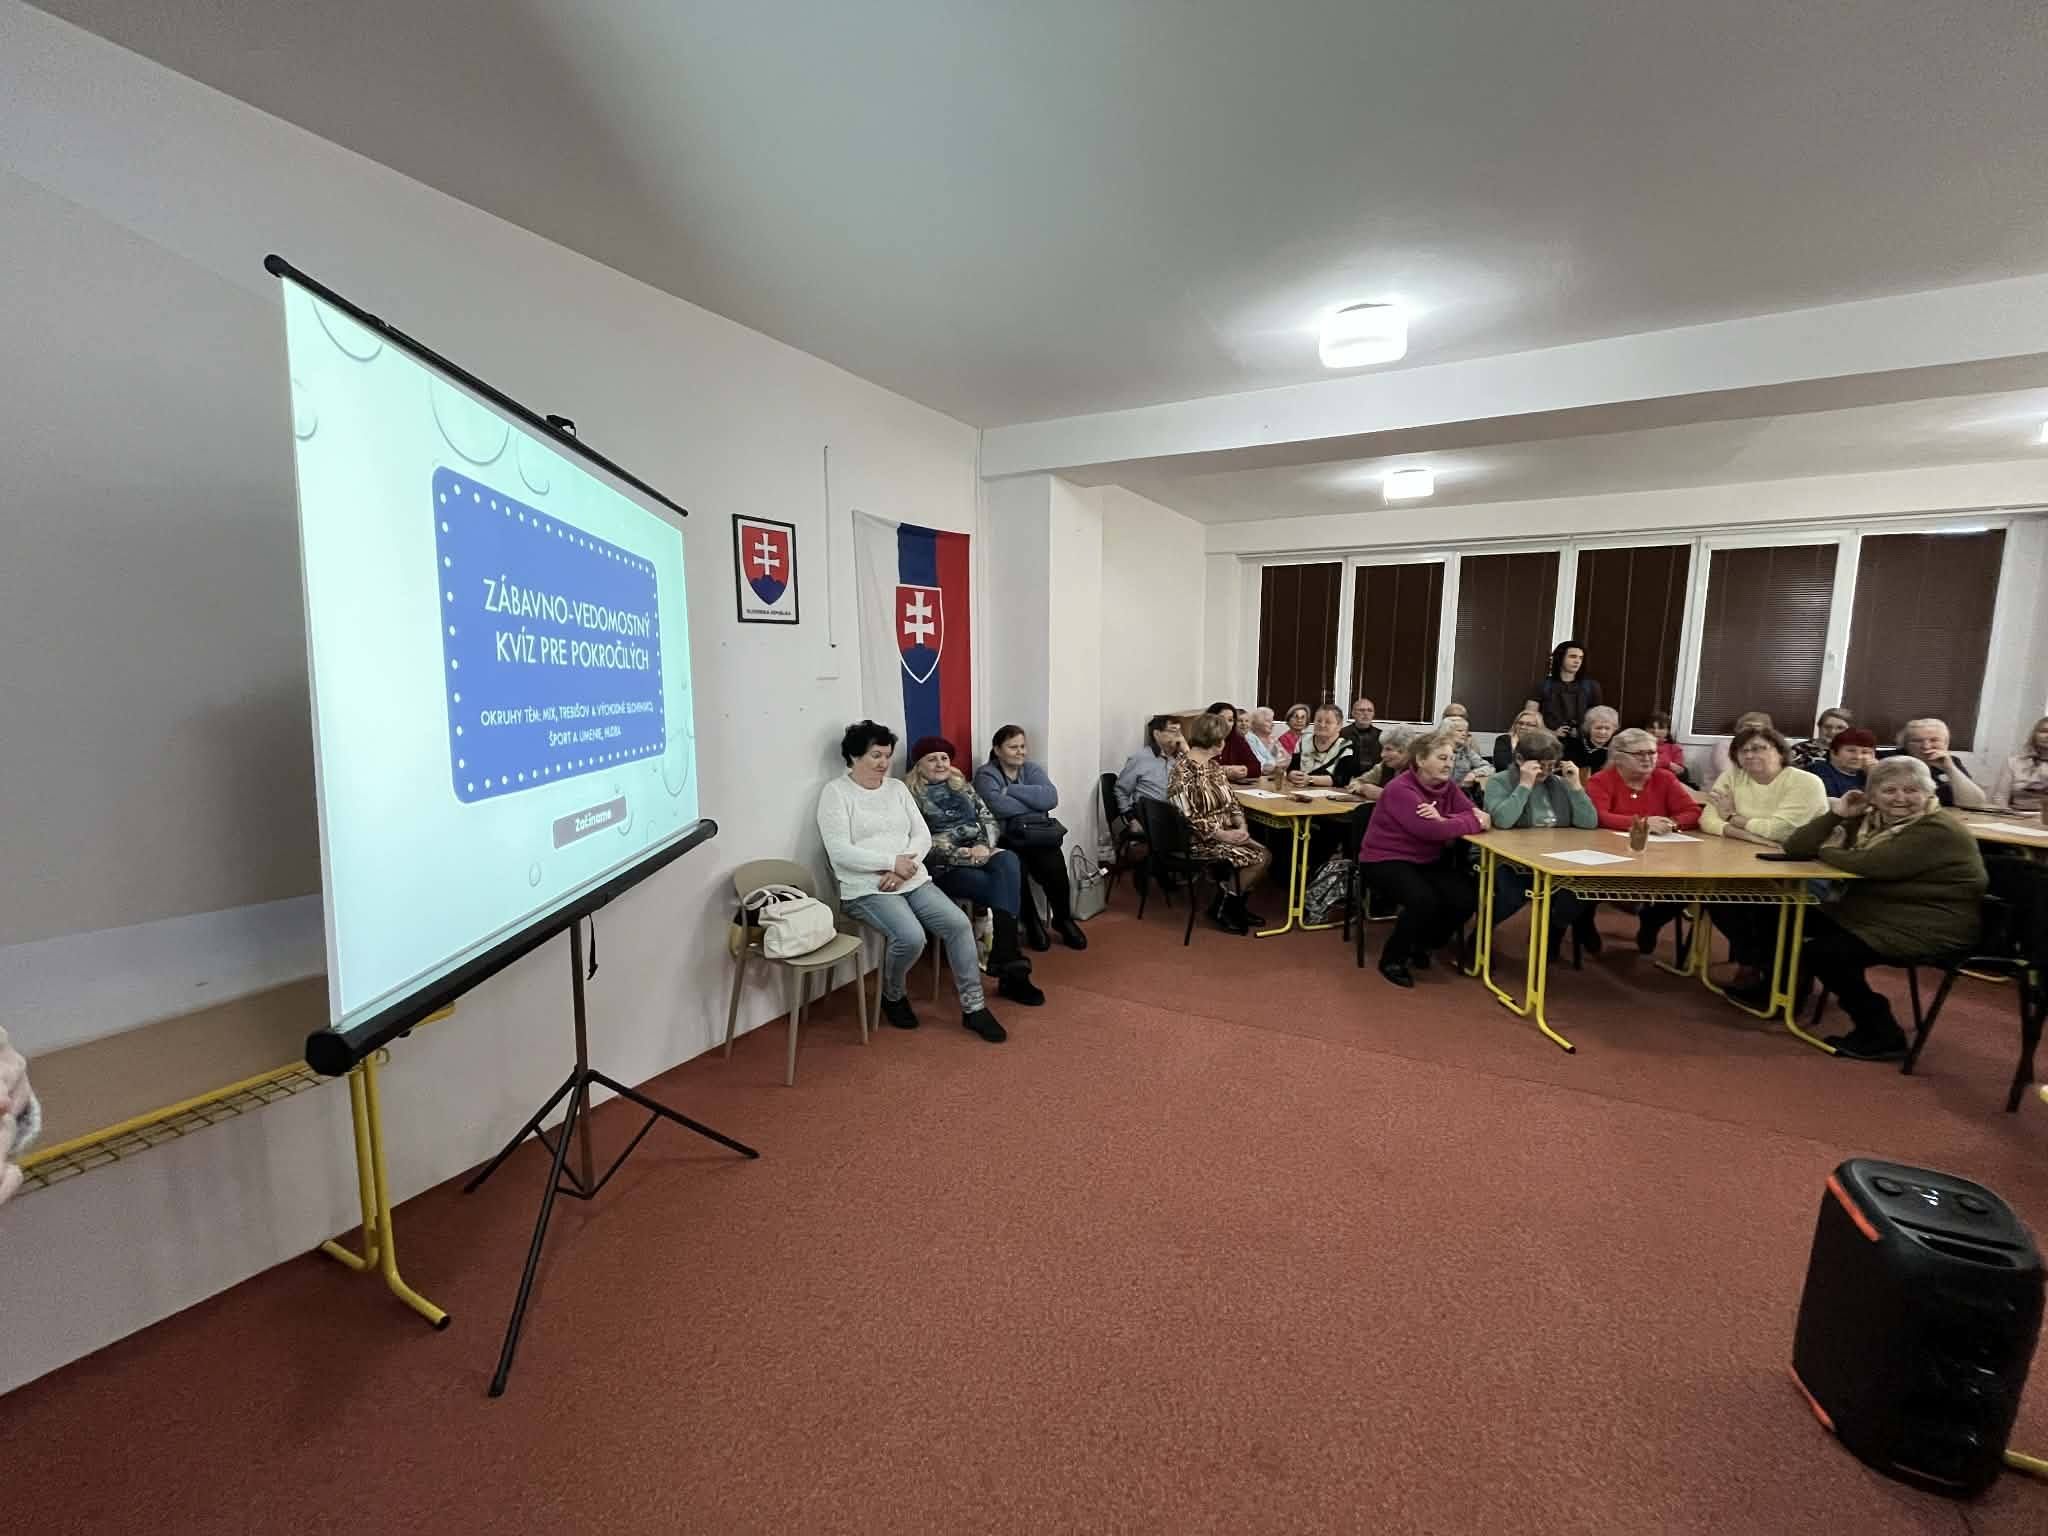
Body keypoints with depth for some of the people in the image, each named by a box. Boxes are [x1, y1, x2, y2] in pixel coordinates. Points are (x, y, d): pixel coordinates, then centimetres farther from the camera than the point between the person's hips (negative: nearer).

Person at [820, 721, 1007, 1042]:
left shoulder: (897, 787, 12)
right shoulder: (835, 792, -5)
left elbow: (923, 836, 6)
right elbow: (840, 852, -15)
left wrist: (904, 867, -13)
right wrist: (892, 862, -19)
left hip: (914, 881, 6)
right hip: (867, 889, -5)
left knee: (959, 924, -13)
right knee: (911, 937, -28)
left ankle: (973, 1007, -1)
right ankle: (893, 997, 5)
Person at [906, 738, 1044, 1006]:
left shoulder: (962, 786, 20)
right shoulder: (911, 797, 2)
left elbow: (988, 817, 13)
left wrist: (984, 845, -9)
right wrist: (964, 854, -17)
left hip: (979, 853, 5)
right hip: (945, 866, -5)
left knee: (1008, 860, -31)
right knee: (1004, 889, -28)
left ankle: (1004, 957, -33)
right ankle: (1010, 964, -21)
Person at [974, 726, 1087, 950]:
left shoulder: (1032, 769, 13)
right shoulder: (986, 774, 1)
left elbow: (1050, 798, -8)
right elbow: (999, 807, -20)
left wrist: (1011, 790, -12)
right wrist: (1034, 803, -8)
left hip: (1039, 836, 3)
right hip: (1005, 838, -3)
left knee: (1054, 868, -25)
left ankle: (1063, 919, 3)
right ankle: (1031, 922, -6)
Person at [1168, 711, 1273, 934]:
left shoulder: (1213, 765, 10)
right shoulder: (1183, 771, -19)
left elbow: (1231, 802, 12)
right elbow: (1188, 818, -23)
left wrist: (1241, 826, -7)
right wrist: (1224, 835, -21)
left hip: (1226, 833, 9)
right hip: (1200, 840, -9)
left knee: (1265, 855, -7)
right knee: (1255, 860, -19)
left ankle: (1236, 905, 11)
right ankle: (1221, 909, -1)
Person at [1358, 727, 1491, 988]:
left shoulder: (1446, 786, 4)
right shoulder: (1400, 789, -21)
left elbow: (1474, 813, -10)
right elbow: (1431, 830, -30)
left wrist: (1443, 819, -29)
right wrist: (1476, 822, -19)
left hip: (1427, 861, 7)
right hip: (1386, 860, -7)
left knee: (1467, 898, -14)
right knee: (1424, 900, -31)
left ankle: (1422, 945, 14)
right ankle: (1392, 958, -6)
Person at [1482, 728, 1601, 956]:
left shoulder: (1558, 784, 11)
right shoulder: (1499, 782, -4)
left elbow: (1590, 823, 2)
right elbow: (1502, 821, -24)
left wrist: (1575, 785, -6)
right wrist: (1525, 785, -19)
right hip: (1511, 862, -5)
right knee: (1511, 896, -33)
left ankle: (1553, 931, 9)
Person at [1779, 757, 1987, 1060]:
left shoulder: (1939, 832, -17)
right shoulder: (1867, 820, 6)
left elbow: (1871, 865, -30)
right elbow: (1795, 847, -1)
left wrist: (1827, 851, -10)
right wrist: (1837, 814, -10)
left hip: (1928, 930, -9)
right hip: (1867, 914, 9)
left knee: (1822, 951, -24)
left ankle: (1882, 1035, -5)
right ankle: (1790, 988, 23)